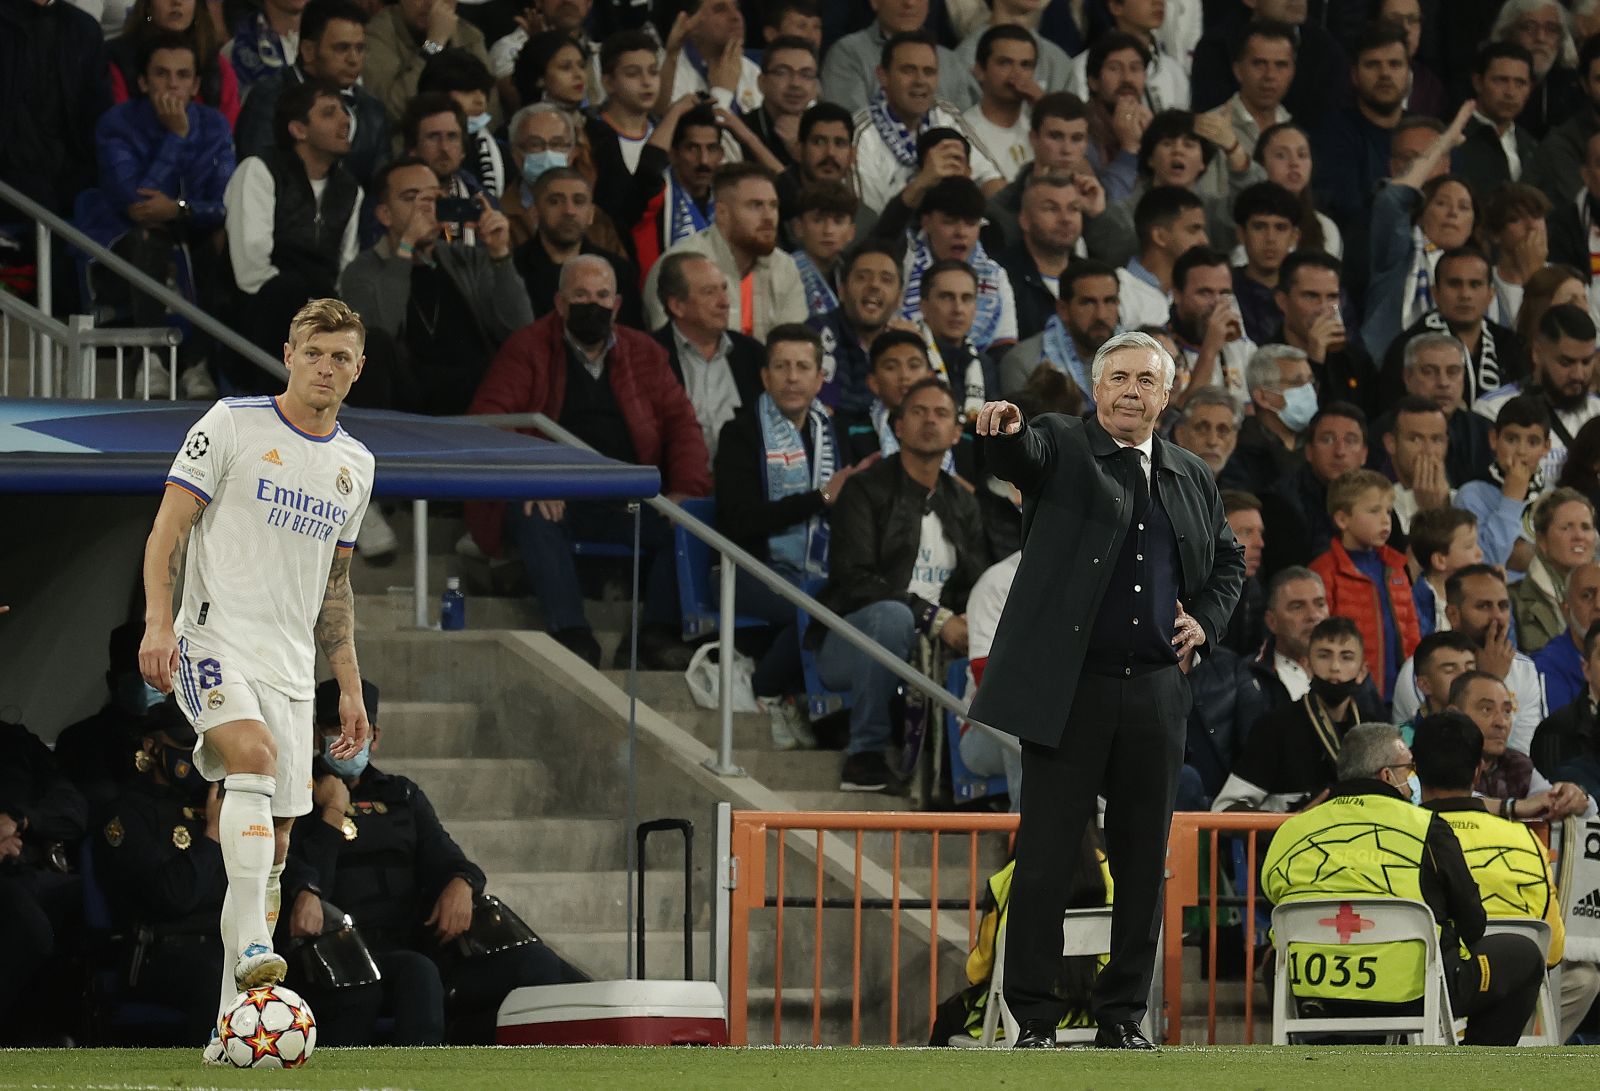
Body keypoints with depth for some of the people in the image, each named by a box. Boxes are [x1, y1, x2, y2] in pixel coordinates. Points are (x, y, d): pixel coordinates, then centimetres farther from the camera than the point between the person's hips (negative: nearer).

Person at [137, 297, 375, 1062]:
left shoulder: (354, 464, 17)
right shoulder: (232, 426, -1)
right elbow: (171, 525, -5)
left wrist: (349, 685, 19)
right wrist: (158, 619, -19)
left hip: (290, 665, 6)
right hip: (215, 643, -6)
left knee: (272, 842, 1)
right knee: (255, 756, -34)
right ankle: (251, 947, -40)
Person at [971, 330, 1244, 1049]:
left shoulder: (1191, 477, 14)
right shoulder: (1062, 446, 1)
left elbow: (1228, 558, 27)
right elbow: (1022, 455, -21)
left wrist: (1206, 619, 9)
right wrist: (1004, 431, -44)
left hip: (1155, 693, 4)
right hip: (1069, 688, -4)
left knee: (1142, 860, 7)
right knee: (1047, 855, -3)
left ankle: (1123, 1015, 16)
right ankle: (1034, 1019, 3)